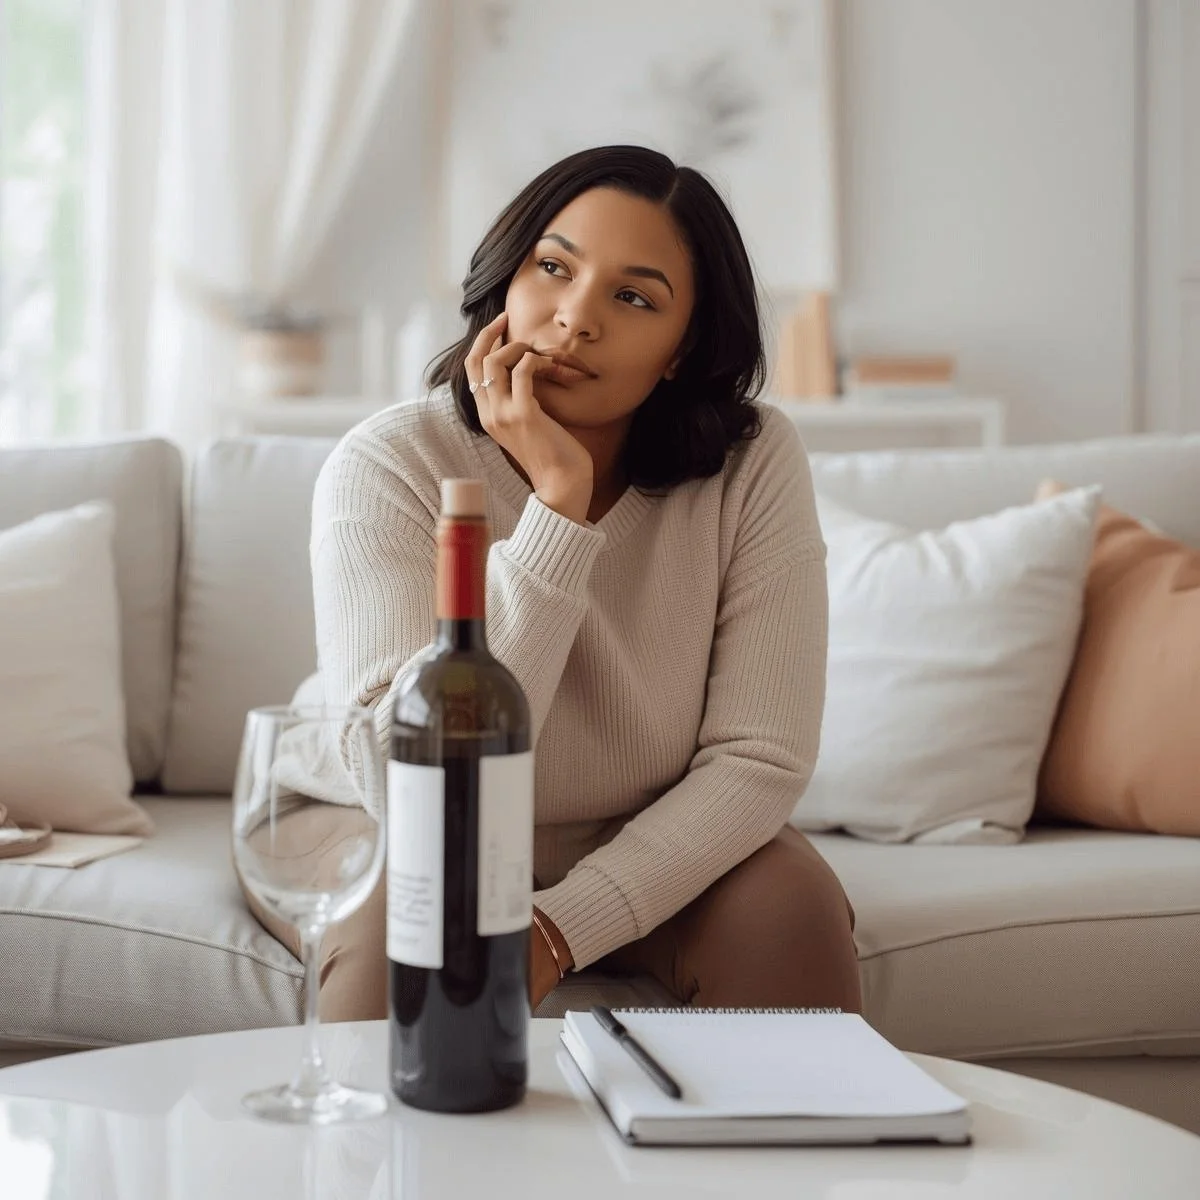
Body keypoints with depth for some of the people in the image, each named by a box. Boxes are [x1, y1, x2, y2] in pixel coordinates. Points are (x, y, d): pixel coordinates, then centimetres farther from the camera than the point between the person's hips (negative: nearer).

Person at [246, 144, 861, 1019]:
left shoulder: (754, 463, -15)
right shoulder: (388, 467, -22)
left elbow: (760, 757, -17)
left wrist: (559, 932, -29)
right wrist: (557, 503, -35)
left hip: (652, 852, 2)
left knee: (790, 903, -26)